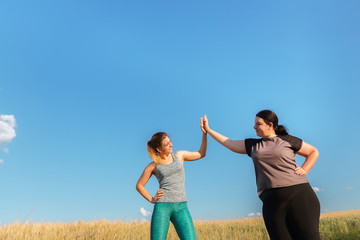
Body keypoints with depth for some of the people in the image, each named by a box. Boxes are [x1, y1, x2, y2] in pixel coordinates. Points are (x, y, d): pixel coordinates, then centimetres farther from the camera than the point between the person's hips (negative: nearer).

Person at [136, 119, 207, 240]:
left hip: (181, 207, 2)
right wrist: (151, 199, 3)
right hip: (162, 207, -1)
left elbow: (201, 154, 19)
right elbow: (139, 185, 15)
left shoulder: (179, 155, 11)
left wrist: (204, 133, 11)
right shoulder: (153, 166, 5)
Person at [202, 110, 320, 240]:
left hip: (298, 195, -2)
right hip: (272, 202, 3)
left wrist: (304, 170, 3)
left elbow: (314, 152, 19)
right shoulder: (252, 145, 16)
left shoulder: (287, 140, 8)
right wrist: (208, 130, 26)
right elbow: (229, 143, 22)